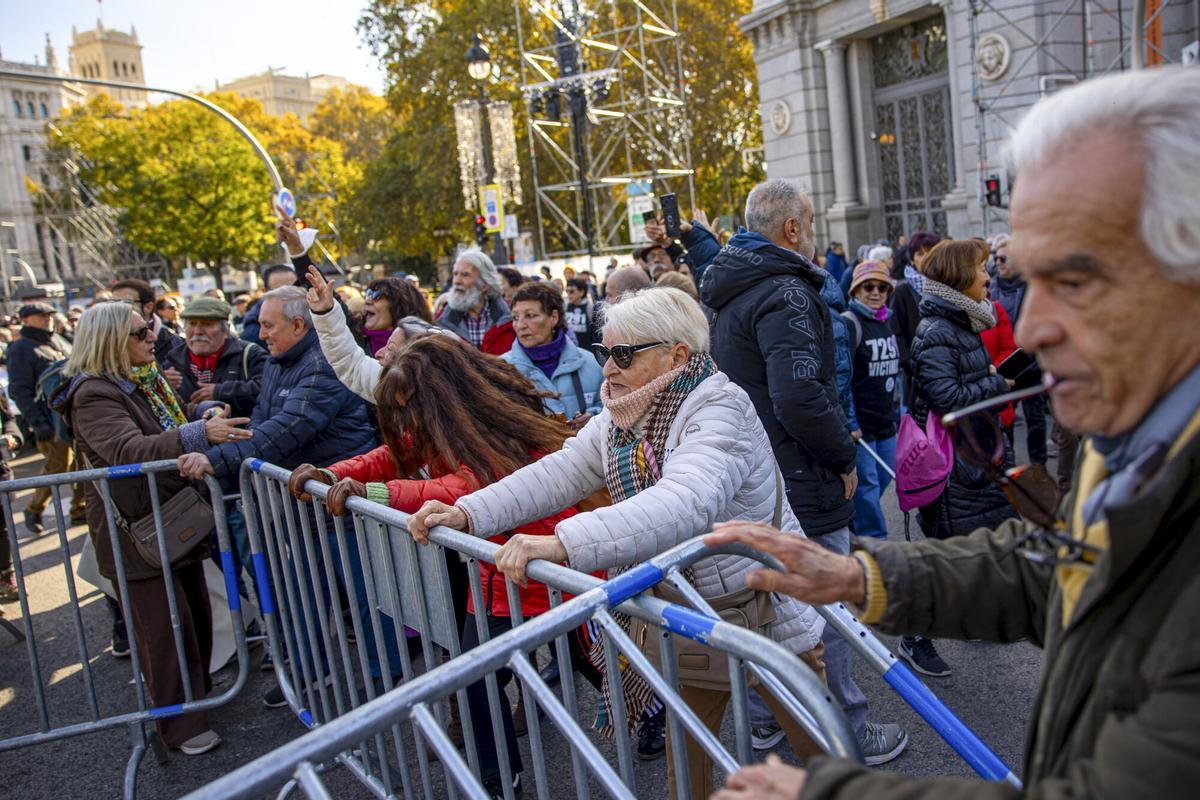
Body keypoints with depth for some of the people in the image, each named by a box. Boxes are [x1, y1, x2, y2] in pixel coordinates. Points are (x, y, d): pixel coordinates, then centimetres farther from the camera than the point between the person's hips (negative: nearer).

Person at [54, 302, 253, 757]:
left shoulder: (143, 381, 11)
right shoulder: (94, 394, -18)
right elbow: (127, 450, -35)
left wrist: (213, 424, 10)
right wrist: (200, 434, -47)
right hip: (136, 528, -9)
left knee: (195, 614, 17)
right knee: (164, 628, -1)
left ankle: (198, 693, 35)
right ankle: (182, 725, 13)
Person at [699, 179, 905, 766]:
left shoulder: (725, 292, 12)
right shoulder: (785, 293, -20)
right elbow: (800, 396, -31)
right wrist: (845, 458, -15)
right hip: (801, 485, -9)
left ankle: (768, 718, 36)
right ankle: (847, 735, 20)